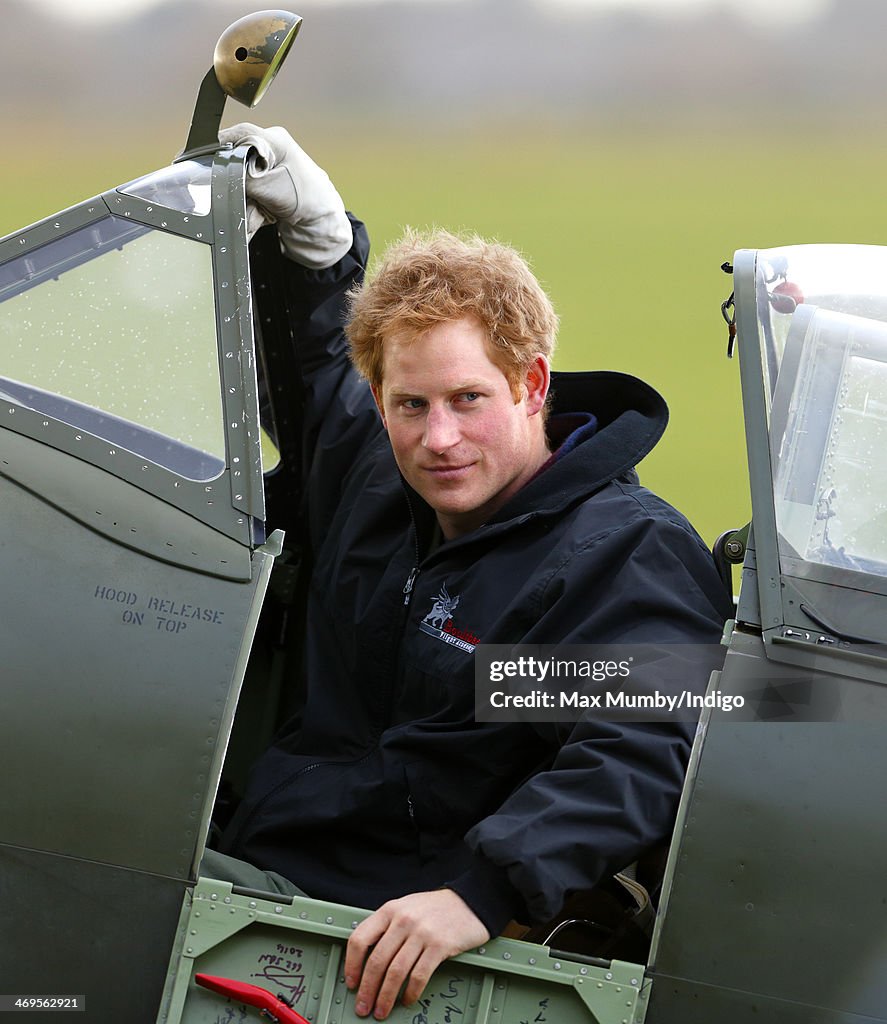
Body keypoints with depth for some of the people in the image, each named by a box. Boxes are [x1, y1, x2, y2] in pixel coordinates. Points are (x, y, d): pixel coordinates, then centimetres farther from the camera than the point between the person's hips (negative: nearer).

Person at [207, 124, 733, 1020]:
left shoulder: (630, 555, -10)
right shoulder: (374, 477, 16)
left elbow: (633, 762, -24)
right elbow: (314, 373, 41)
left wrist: (478, 894, -38)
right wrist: (313, 235, 24)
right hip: (244, 865, 8)